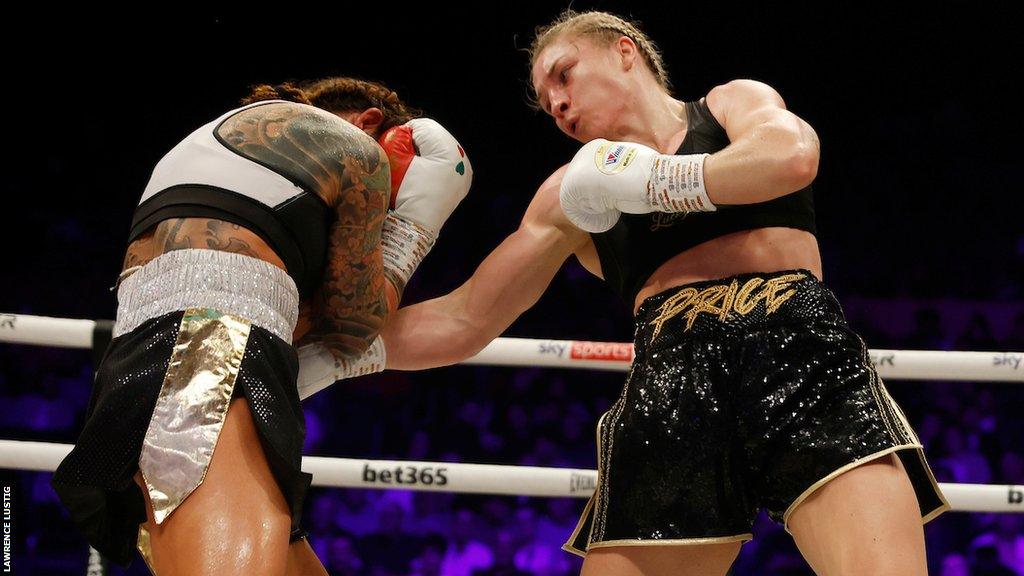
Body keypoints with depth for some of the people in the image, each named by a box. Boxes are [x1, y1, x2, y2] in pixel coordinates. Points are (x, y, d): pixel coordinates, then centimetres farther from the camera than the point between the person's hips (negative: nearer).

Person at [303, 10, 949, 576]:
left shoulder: (735, 103, 19)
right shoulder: (574, 193, 27)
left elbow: (791, 156, -7)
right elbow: (462, 321, 25)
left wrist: (642, 181, 1)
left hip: (800, 352, -3)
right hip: (672, 387, 4)